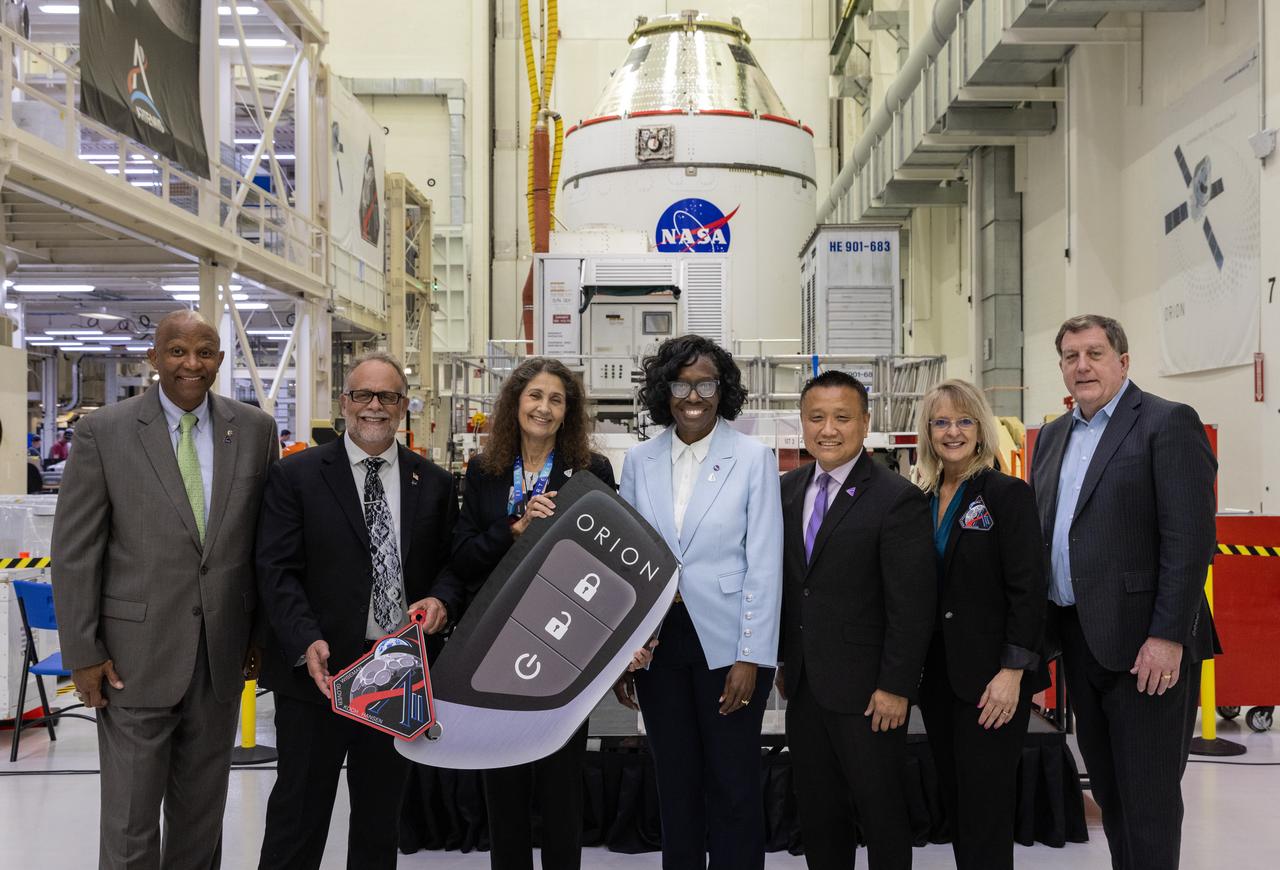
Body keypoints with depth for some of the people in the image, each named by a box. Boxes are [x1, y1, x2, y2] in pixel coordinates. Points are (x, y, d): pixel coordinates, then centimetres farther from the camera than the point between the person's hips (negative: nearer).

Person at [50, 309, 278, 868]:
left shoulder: (255, 430, 2)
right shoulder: (104, 432, -6)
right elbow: (74, 550, -4)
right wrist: (83, 653, -6)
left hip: (223, 653, 3)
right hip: (136, 654, -3)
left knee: (202, 813, 16)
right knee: (129, 823, 5)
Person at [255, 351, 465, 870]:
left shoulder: (434, 483, 8)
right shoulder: (296, 475, -2)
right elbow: (276, 570, -8)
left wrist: (442, 599, -11)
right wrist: (306, 641, -21)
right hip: (318, 672, -3)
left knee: (381, 820, 17)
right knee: (298, 813, 6)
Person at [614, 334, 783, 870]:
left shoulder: (754, 459, -5)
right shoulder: (639, 461, 4)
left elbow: (764, 565, -7)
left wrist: (750, 657, -12)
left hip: (726, 643, -3)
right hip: (656, 640, 3)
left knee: (733, 786, 5)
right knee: (675, 783, 14)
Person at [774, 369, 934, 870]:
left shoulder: (898, 499, -13)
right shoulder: (788, 489, 6)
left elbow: (912, 605, -14)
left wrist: (896, 687, -15)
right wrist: (782, 659, 11)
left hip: (866, 691, -6)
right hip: (803, 685, 6)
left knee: (880, 811, 8)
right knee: (816, 811, 16)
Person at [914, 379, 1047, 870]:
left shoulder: (1008, 494, -8)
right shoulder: (922, 499, 8)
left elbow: (1028, 591, -12)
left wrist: (1012, 672, -17)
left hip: (989, 678, -6)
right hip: (938, 674, 6)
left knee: (985, 811, -1)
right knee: (954, 805, 13)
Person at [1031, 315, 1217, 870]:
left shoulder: (1167, 423, -8)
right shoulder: (1054, 436, 14)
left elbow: (1190, 538, -15)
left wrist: (1168, 636, -20)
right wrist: (1041, 632, 10)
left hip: (1142, 641, -7)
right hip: (1078, 636, 7)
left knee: (1148, 792, 0)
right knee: (1105, 782, 17)